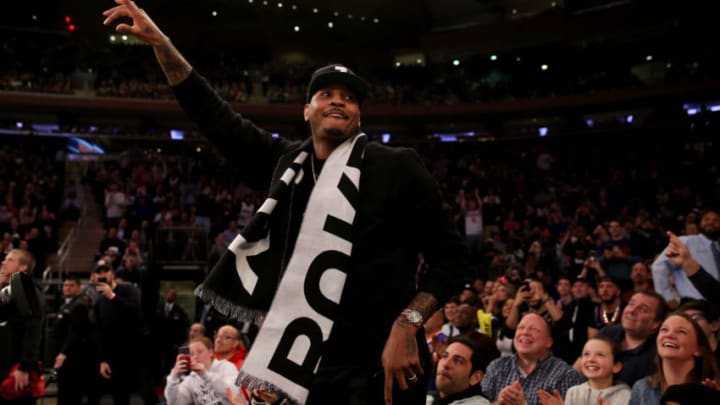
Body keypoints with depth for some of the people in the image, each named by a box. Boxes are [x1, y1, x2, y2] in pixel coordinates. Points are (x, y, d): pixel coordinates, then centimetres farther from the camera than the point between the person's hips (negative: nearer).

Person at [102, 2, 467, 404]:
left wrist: (406, 325, -16)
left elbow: (451, 254, -3)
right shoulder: (286, 162, 10)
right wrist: (160, 43, 8)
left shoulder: (397, 167, -3)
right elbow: (218, 119, 13)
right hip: (305, 364, 5)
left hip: (377, 366, -4)